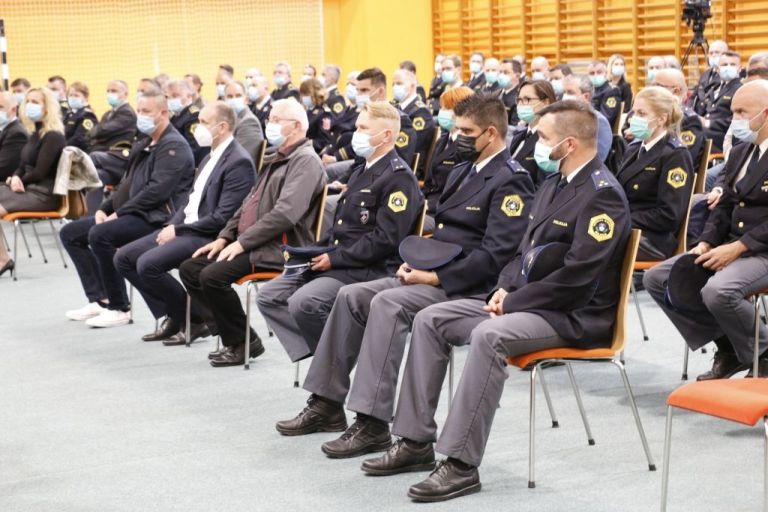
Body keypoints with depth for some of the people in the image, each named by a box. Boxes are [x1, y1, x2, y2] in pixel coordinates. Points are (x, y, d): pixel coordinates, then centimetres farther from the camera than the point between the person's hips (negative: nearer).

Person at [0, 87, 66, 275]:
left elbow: (39, 172, -18)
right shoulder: (34, 134, 16)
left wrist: (20, 180, -1)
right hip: (29, 187, 9)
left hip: (45, 194, -9)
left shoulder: (53, 136, -13)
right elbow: (22, 165, 16)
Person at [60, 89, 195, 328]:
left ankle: (119, 308, -19)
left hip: (157, 217, -10)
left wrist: (120, 213, -19)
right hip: (135, 213, 11)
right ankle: (98, 299, 3)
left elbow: (158, 190, -22)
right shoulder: (144, 145, 19)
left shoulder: (174, 146, -11)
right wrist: (105, 208, 6)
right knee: (70, 233, 7)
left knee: (100, 234, -32)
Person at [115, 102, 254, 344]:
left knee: (148, 264, -25)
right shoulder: (211, 157, 16)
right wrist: (171, 226, 2)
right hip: (184, 229, 10)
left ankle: (194, 320, -7)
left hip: (210, 238, -10)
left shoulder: (238, 162, -14)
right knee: (124, 258, 3)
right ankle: (172, 316, 7)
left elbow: (222, 218, -20)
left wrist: (178, 230, -16)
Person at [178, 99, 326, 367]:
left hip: (279, 248, -10)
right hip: (253, 243, 10)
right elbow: (250, 202, 24)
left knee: (213, 276, -26)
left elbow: (286, 212, -23)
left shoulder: (305, 160, -12)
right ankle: (230, 336, 0)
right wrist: (225, 237, 10)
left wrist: (242, 242, -21)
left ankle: (242, 342, -8)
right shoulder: (274, 159, 21)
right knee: (190, 269, 1)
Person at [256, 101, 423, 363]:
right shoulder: (362, 171, 22)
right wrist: (318, 251, 8)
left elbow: (386, 239, -19)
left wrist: (335, 258, -17)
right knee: (268, 296, -1)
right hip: (335, 263, 10)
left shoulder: (398, 177, -10)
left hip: (367, 270, -10)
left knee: (303, 302, -30)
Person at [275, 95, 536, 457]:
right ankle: (327, 402, 2)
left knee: (388, 303, -30)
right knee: (352, 296, -3)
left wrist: (435, 277, -21)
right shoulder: (463, 171, 19)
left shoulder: (511, 181, -11)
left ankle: (373, 424, -30)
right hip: (431, 274, 10)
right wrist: (414, 263, 6)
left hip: (465, 287, -9)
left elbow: (494, 255, -20)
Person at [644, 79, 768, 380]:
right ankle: (728, 347, 6)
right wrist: (706, 243, 0)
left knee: (717, 291, -36)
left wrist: (738, 248, -22)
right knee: (656, 279, -2)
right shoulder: (739, 153, 16)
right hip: (731, 247, 9)